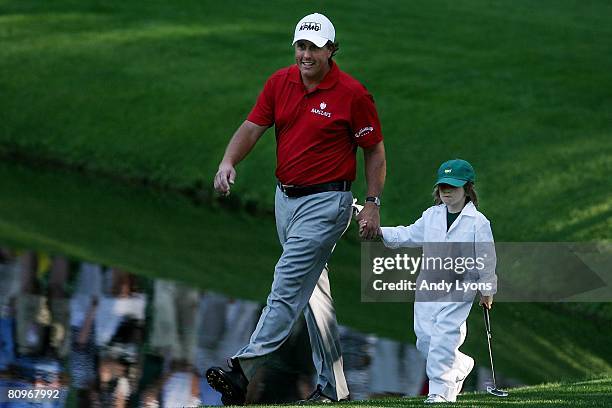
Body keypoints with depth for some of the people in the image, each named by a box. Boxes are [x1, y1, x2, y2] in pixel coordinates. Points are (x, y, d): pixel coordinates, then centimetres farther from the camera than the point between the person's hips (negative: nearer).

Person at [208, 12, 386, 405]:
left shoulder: (352, 94, -11)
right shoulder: (280, 83, 3)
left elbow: (374, 150, -3)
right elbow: (252, 127, 1)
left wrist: (373, 204, -6)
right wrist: (229, 161, -19)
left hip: (326, 201, -7)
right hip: (286, 196, 7)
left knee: (289, 284, -16)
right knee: (313, 290, 12)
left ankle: (244, 370, -25)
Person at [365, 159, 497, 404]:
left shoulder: (478, 222, -6)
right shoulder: (431, 216, 8)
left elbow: (486, 258, -2)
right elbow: (409, 235, 15)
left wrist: (487, 290, 0)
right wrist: (379, 232, 3)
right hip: (428, 284, 6)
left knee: (443, 336, -13)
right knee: (424, 337, 5)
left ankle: (440, 390, -7)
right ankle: (460, 366, 30)